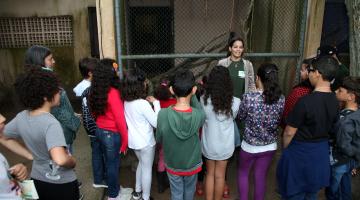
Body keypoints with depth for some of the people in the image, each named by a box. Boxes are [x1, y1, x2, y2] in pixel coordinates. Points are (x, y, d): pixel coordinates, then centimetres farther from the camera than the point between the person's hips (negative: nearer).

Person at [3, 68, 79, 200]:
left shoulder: (21, 117, -8)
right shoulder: (50, 123, -30)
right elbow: (60, 160, -43)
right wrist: (73, 162, -21)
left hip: (37, 180, 6)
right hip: (61, 184, -6)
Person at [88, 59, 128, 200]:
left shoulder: (95, 91, -1)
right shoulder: (113, 93, -23)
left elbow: (94, 113, 10)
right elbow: (120, 119, -21)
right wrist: (125, 138, -11)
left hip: (99, 131, 7)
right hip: (112, 134, -7)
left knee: (109, 161, 23)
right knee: (113, 164, 10)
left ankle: (113, 188, 41)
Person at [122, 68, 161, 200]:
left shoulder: (126, 101, -3)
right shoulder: (143, 104, -27)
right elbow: (156, 123, -21)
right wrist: (156, 103, -15)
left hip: (133, 140, 7)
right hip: (145, 142, -7)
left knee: (141, 164, 28)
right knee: (147, 169, 12)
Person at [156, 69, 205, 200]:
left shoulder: (163, 114, -29)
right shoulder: (199, 115, -29)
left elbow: (159, 139, -12)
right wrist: (192, 95, -10)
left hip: (172, 164, 0)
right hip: (192, 164, 1)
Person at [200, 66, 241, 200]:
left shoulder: (203, 100, -19)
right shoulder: (235, 102, -18)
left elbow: (201, 119, -3)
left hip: (208, 144, 0)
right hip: (225, 145, 0)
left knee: (210, 174, 21)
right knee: (220, 176, 19)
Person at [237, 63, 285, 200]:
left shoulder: (249, 97, -24)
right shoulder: (281, 99, -12)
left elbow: (241, 117, -6)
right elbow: (279, 121, 3)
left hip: (250, 145, -3)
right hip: (270, 146, 3)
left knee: (243, 173, 23)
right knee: (261, 177, 20)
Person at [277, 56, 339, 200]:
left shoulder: (305, 101, -28)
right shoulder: (334, 101, -6)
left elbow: (289, 133, -20)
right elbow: (330, 126, 7)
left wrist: (285, 149, -1)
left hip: (300, 153, -6)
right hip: (322, 152, 6)